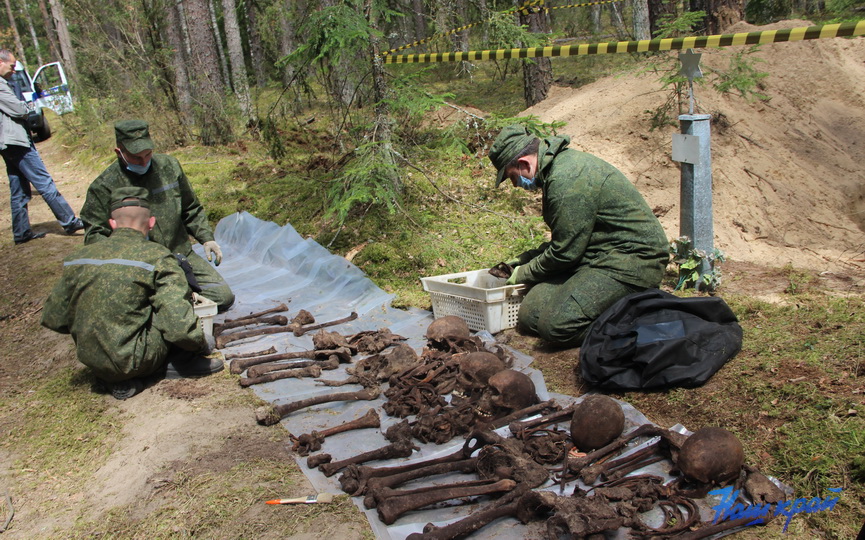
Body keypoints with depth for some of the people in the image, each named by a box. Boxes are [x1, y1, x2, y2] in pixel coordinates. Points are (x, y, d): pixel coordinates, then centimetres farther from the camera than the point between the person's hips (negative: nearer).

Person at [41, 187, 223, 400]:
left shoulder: (78, 258, 3)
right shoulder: (156, 257, -12)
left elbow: (52, 319, 9)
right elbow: (179, 326, -19)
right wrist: (200, 343, 1)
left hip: (92, 362, 5)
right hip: (135, 361, -5)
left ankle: (120, 381, 12)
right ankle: (180, 362, 9)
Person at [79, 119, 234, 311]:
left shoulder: (169, 166, 8)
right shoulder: (104, 187, -5)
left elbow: (191, 209, 19)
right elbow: (94, 236, -3)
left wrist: (206, 238, 6)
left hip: (182, 254, 4)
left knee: (223, 297, -5)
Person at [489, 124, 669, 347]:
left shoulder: (567, 180, -21)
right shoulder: (561, 164, 12)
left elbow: (565, 252, -17)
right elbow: (568, 239, 20)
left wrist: (524, 273, -1)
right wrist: (526, 258, 15)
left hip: (632, 262, -10)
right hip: (601, 255, 10)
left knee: (557, 323, -25)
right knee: (529, 314, -2)